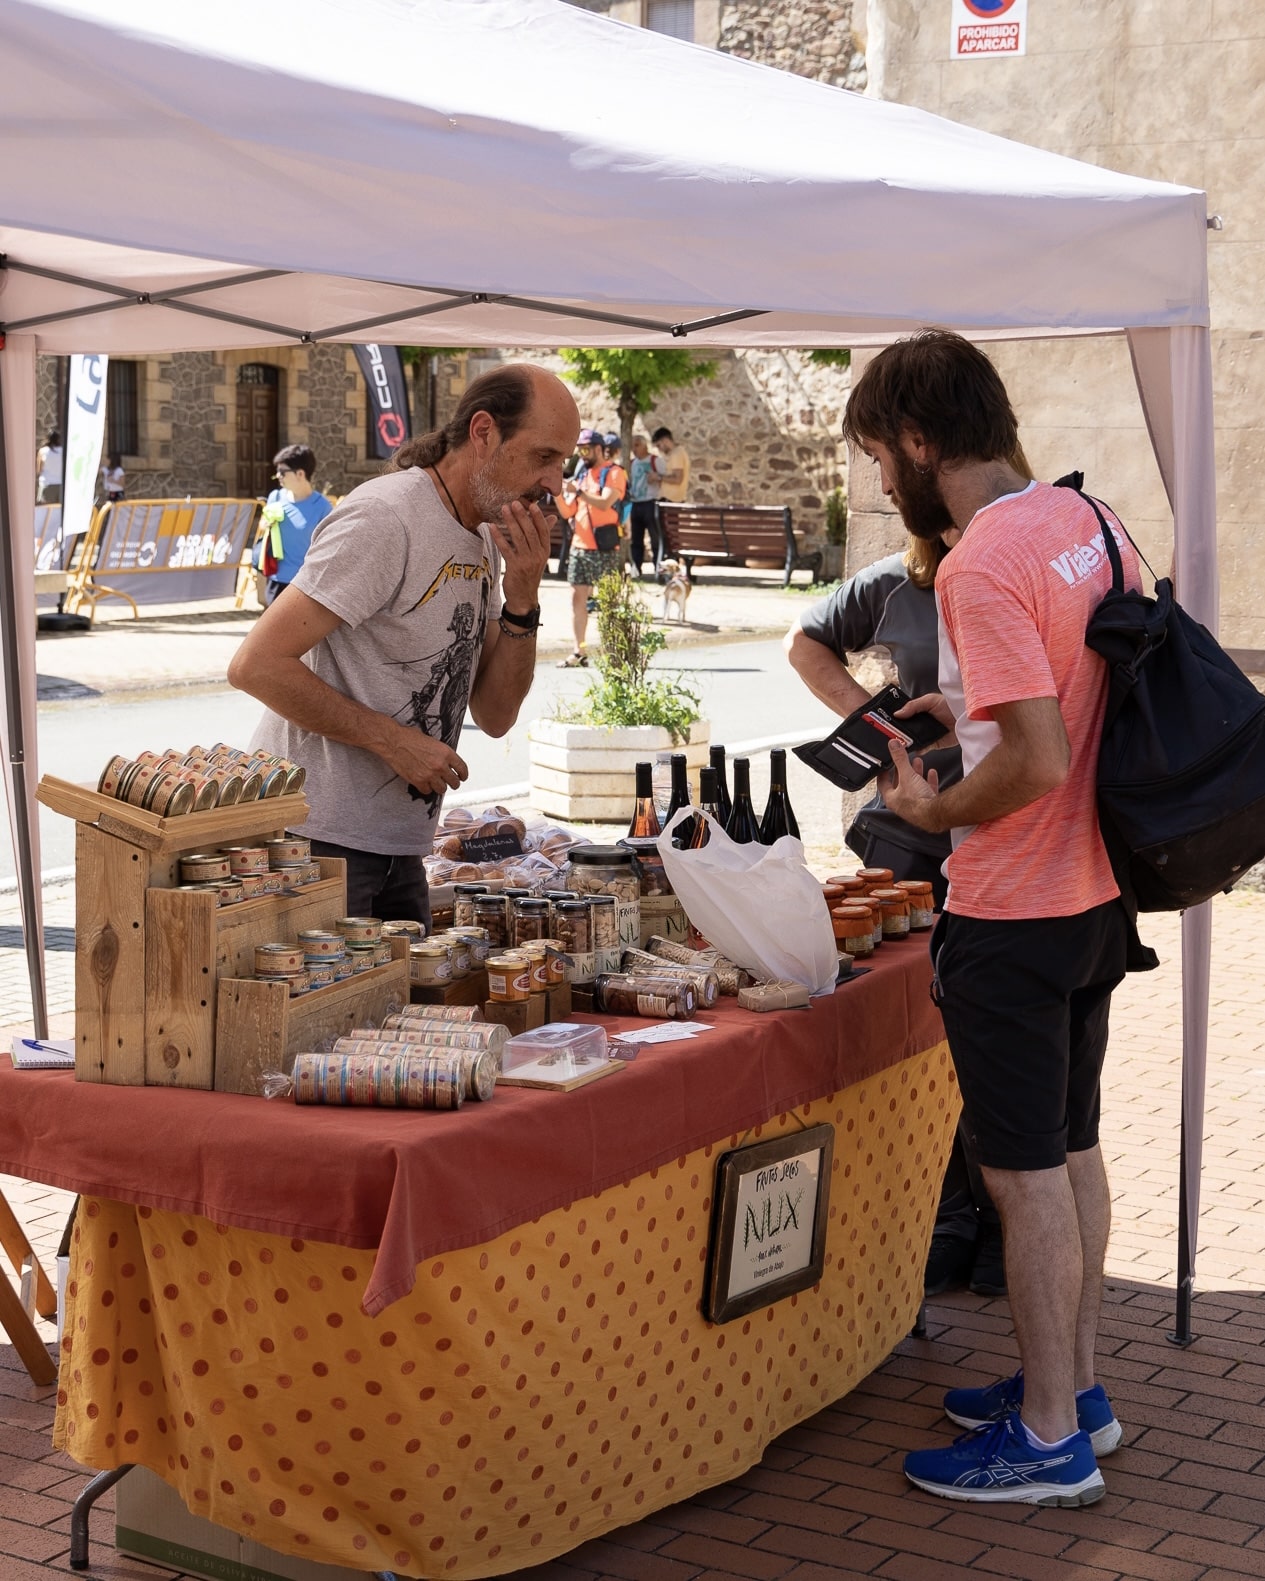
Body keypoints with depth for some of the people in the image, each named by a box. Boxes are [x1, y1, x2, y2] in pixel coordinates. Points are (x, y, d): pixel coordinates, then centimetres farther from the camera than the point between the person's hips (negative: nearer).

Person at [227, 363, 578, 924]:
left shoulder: (486, 539, 11)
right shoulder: (383, 520, -17)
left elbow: (495, 715, 9)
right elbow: (255, 665, -21)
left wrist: (522, 596, -5)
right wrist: (393, 740, -20)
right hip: (316, 838, -8)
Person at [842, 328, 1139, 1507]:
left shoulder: (981, 568, -22)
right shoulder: (1082, 521, 5)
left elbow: (1038, 757, -27)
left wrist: (933, 810, -11)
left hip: (1015, 916, -9)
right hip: (1097, 892, 9)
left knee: (1025, 1173, 2)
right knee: (1071, 1149, 19)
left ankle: (1049, 1440, 13)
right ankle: (1074, 1387, 32)